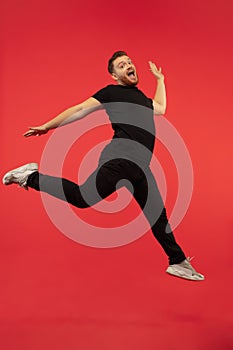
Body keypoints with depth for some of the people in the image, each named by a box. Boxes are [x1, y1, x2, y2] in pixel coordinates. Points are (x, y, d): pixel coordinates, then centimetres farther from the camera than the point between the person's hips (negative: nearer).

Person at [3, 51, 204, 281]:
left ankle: (178, 262, 18)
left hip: (140, 166, 7)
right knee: (83, 197, -19)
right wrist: (47, 127, 2)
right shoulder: (112, 91, 7)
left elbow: (160, 108, 47)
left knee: (157, 214, 9)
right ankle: (31, 177, -2)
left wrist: (159, 79, 48)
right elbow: (80, 110, 4)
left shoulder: (140, 96, 28)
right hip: (121, 157, -7)